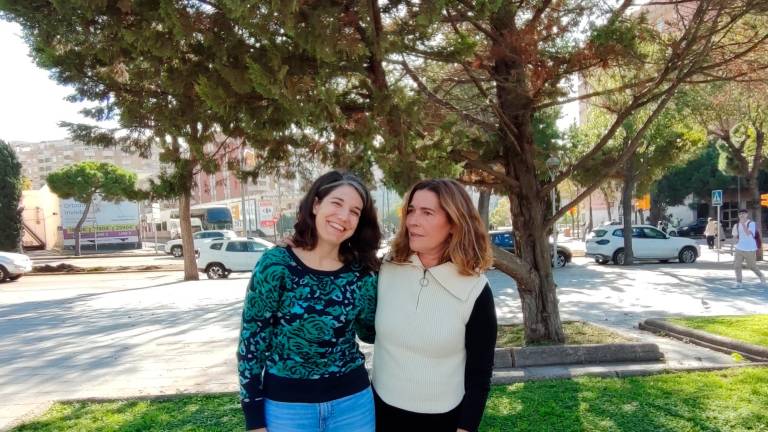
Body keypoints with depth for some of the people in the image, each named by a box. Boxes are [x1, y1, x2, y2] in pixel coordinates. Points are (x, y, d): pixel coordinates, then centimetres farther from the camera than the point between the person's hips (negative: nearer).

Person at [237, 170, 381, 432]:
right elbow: (251, 341, -9)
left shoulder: (361, 271, -3)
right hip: (287, 405, -3)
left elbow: (369, 331, 9)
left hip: (352, 401, 3)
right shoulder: (276, 265, -13)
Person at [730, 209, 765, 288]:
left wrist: (743, 224, -27)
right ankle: (738, 282, 2)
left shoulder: (751, 224, -11)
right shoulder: (737, 225, 6)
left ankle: (761, 276, 35)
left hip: (750, 249, -4)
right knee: (736, 265, -5)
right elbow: (735, 236, 17)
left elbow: (748, 234, -26)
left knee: (752, 266, 7)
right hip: (739, 249, 4)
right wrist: (736, 239, -5)